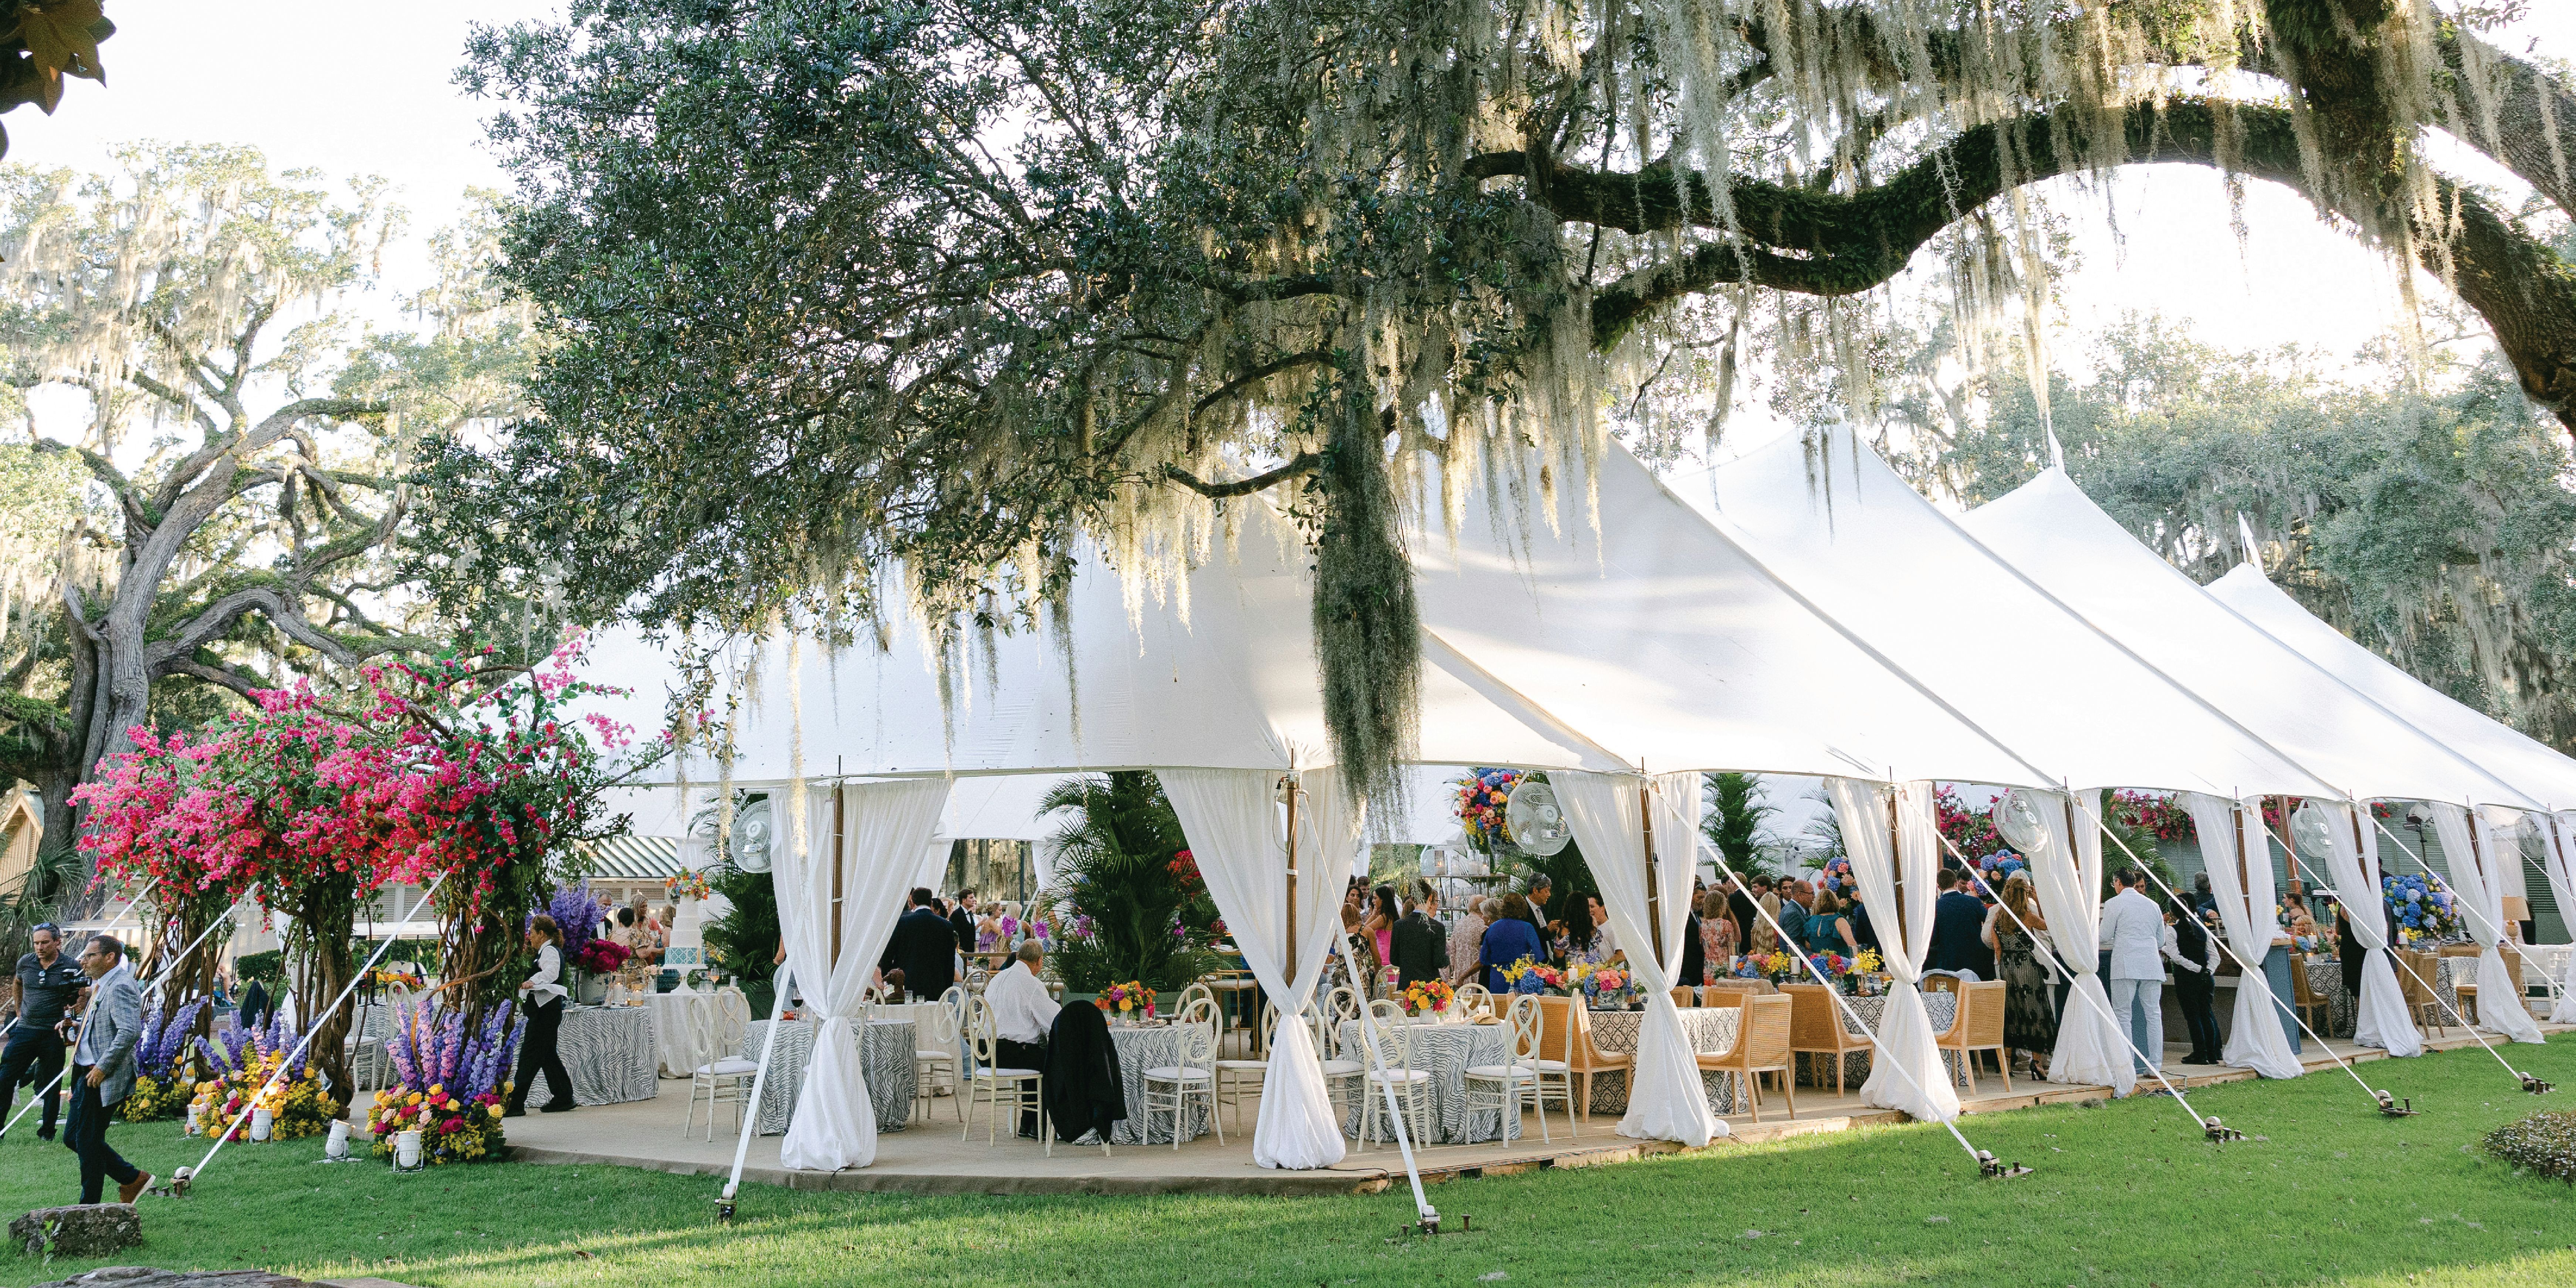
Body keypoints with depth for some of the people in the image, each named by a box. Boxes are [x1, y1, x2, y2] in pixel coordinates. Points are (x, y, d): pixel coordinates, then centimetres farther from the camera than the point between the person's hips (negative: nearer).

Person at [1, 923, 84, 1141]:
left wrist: (70, 1011, -14)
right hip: (25, 1031, 3)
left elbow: (83, 997, 4)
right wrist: (19, 1011, 19)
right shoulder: (25, 963, 4)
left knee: (51, 1085, 5)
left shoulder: (72, 967, -5)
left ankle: (47, 1132, 15)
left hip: (54, 1034, -3)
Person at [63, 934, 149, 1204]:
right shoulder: (100, 986, 15)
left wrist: (102, 1068, -25)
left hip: (103, 1079, -11)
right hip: (87, 1074, 11)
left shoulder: (120, 987, -18)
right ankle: (132, 1178, 22)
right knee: (73, 1137, 15)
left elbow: (130, 1032, -30)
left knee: (88, 1141, -2)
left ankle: (89, 1208, 10)